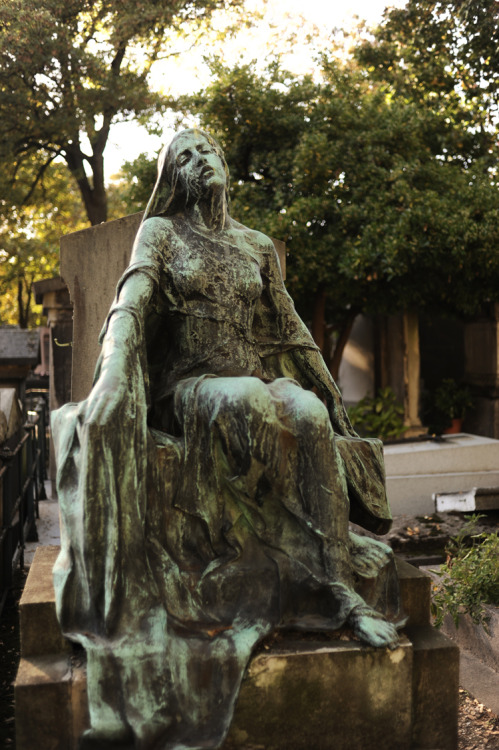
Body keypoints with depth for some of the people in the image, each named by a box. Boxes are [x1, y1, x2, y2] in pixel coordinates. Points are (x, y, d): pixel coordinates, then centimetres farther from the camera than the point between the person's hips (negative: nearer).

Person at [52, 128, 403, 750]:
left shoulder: (256, 247, 17)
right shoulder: (159, 233, 7)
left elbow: (290, 329, 19)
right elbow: (131, 307, -9)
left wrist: (330, 393, 13)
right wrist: (112, 378, -26)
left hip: (256, 381, 3)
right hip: (189, 387, -3)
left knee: (308, 414, -31)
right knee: (252, 404, -37)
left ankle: (343, 585, -31)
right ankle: (342, 589, -31)